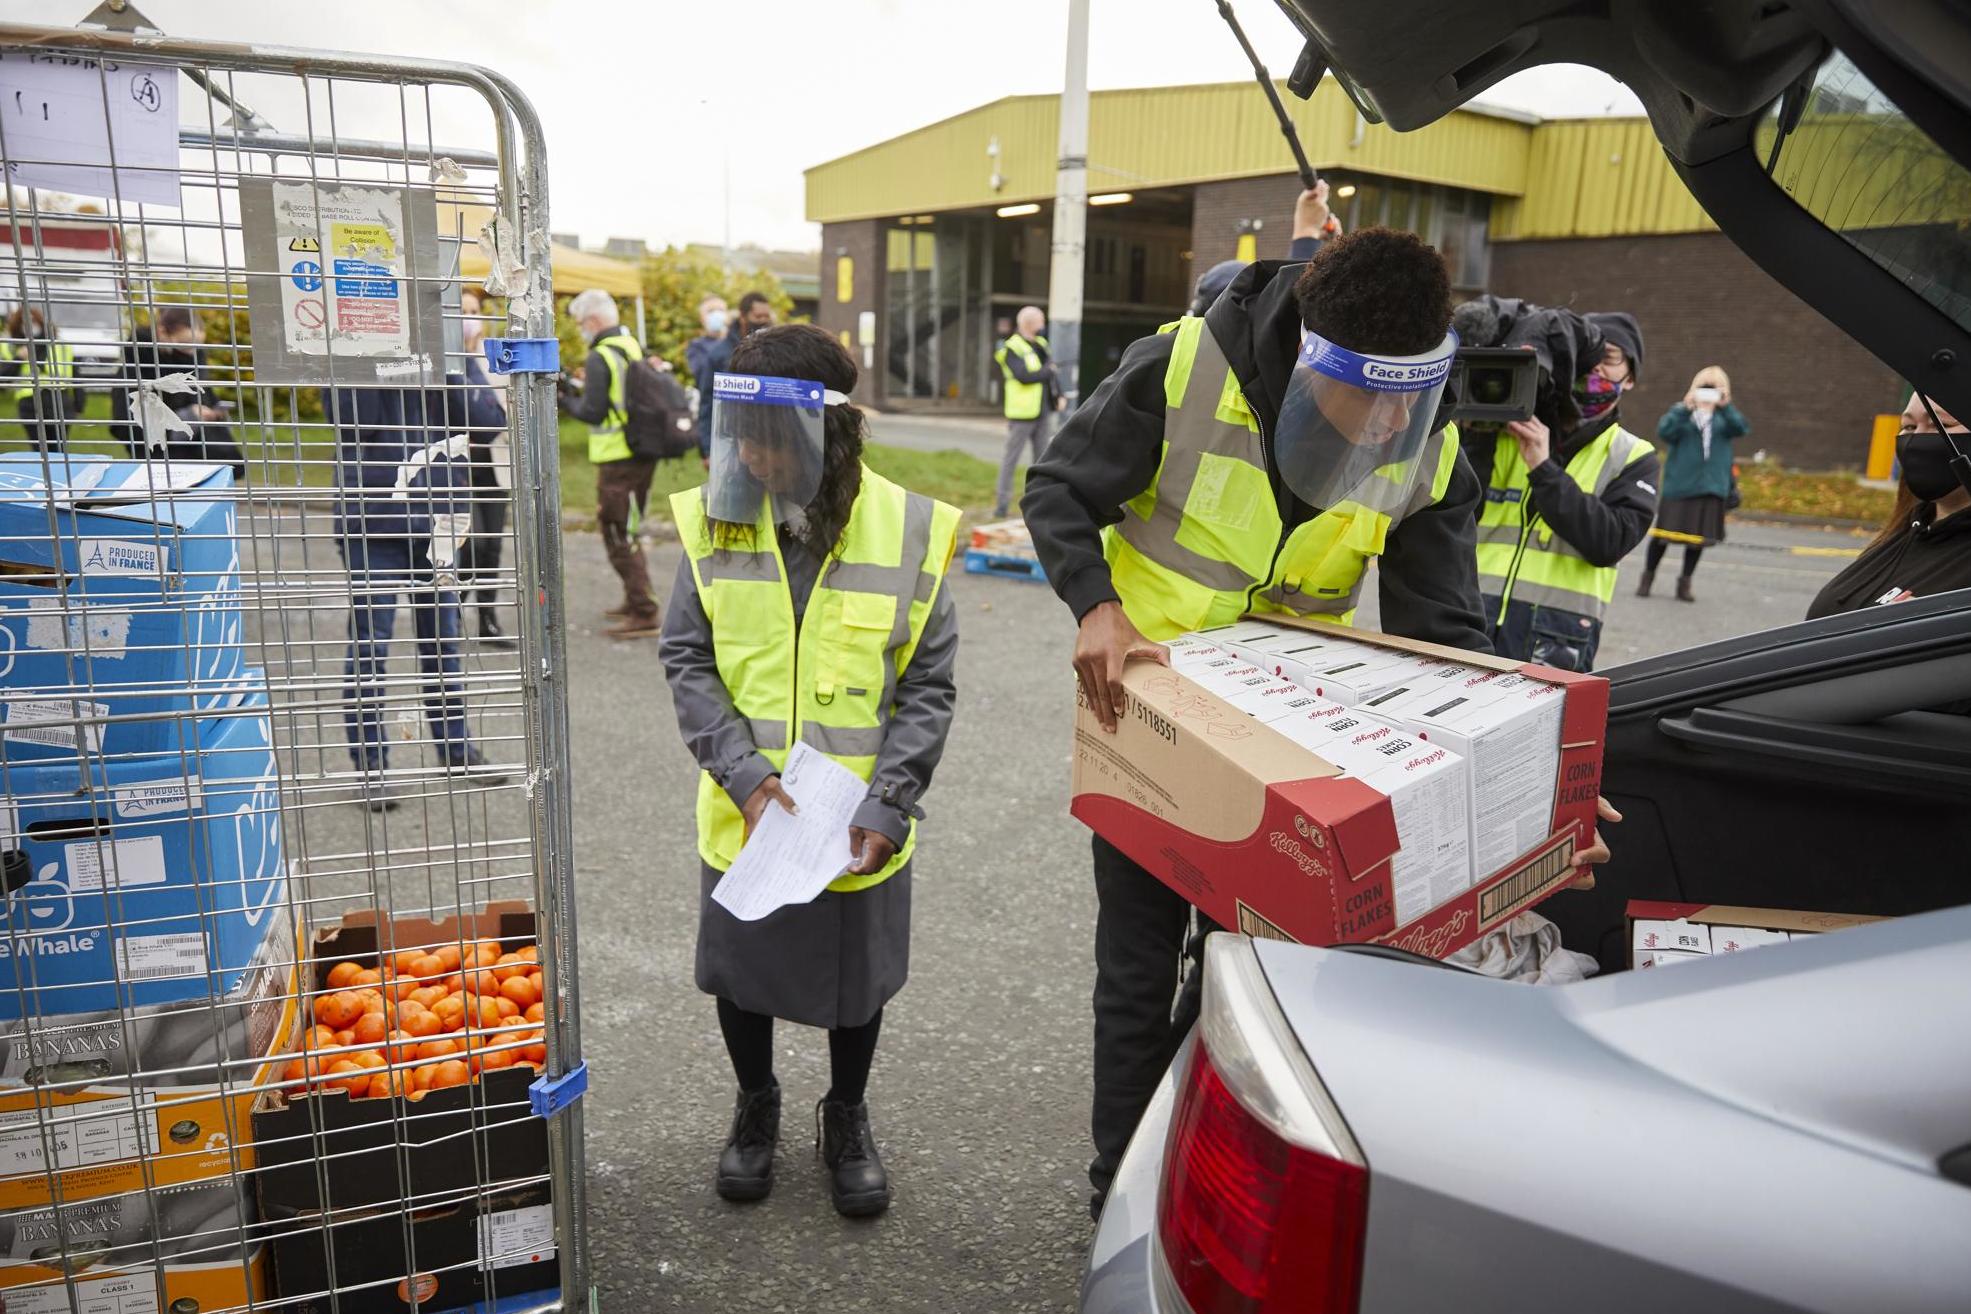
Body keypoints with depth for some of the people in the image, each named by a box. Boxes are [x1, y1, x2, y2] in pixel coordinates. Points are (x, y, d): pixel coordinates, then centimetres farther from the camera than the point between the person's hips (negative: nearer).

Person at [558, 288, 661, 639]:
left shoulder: (600, 357, -14)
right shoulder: (635, 348, 12)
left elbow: (592, 412, -17)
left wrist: (565, 398, -1)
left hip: (618, 459, -9)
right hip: (643, 452, 9)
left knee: (620, 534, -4)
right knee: (626, 530, 20)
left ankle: (644, 613, -4)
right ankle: (635, 601, 29)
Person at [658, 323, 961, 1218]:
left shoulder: (908, 532, -13)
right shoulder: (716, 522, -9)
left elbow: (928, 689, -9)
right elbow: (687, 661, -5)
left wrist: (884, 807, -17)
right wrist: (744, 773, -18)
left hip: (860, 828, -1)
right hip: (744, 818, 1)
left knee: (856, 982, 18)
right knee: (741, 974, 19)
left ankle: (846, 1118, 45)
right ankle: (756, 1104, 47)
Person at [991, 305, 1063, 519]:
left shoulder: (1040, 344, 13)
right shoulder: (1012, 348, -12)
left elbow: (1052, 369, 17)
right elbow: (1024, 376, -24)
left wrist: (1059, 395, 3)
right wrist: (1047, 371, -10)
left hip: (1041, 412, 8)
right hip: (1022, 413, -8)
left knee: (1042, 457, 11)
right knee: (1011, 457, -3)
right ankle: (1002, 503, 1)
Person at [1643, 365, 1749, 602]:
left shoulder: (1724, 417, 8)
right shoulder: (1681, 412, 0)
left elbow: (1741, 429, -11)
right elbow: (1664, 431, -18)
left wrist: (1726, 407, -24)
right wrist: (1686, 408, -29)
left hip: (1711, 487, 3)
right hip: (1678, 485, -3)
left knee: (1699, 536, 6)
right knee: (1664, 532, 2)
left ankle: (1685, 582, 18)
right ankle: (1648, 577, 18)